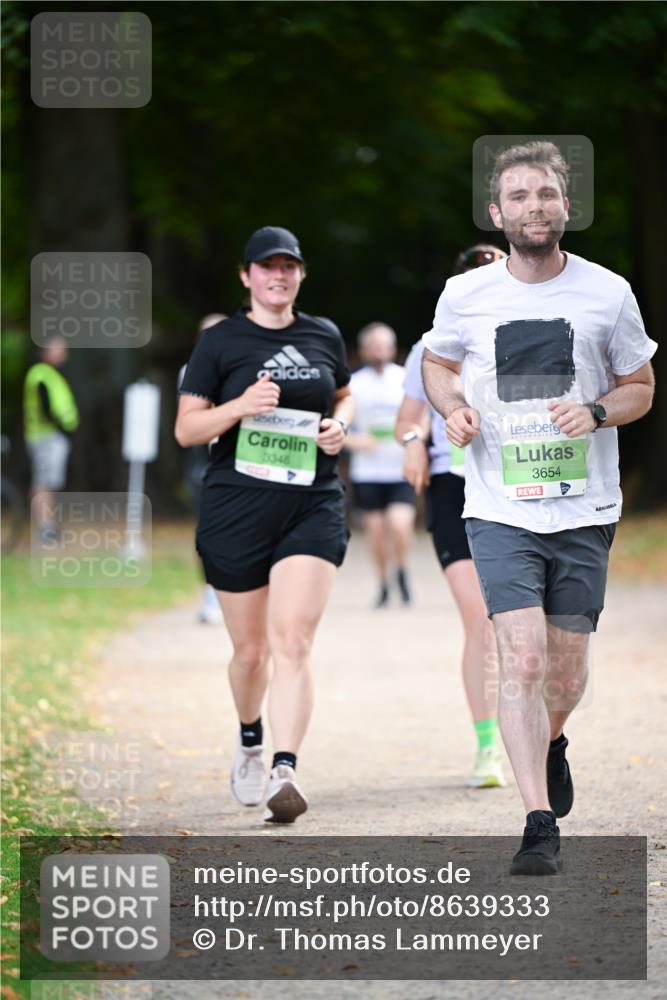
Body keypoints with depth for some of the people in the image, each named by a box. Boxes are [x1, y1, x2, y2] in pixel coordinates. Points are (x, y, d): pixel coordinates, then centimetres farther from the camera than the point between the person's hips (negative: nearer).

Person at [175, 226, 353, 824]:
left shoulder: (324, 336, 10)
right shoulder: (219, 342, 1)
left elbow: (343, 397, 27)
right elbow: (186, 428, -1)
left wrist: (339, 424, 4)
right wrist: (241, 406, -18)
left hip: (313, 506, 1)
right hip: (236, 509, -1)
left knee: (293, 642, -16)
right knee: (251, 650, 10)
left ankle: (285, 772, -22)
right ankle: (250, 743, 39)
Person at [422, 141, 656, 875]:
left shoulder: (608, 294, -1)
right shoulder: (465, 296, -1)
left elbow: (641, 386, 10)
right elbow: (437, 363, 18)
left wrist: (596, 413, -11)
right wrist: (453, 408, -4)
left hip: (585, 512, 1)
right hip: (501, 510, -1)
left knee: (566, 672, 10)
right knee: (521, 660, -15)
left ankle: (551, 743, 45)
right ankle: (540, 826, -15)